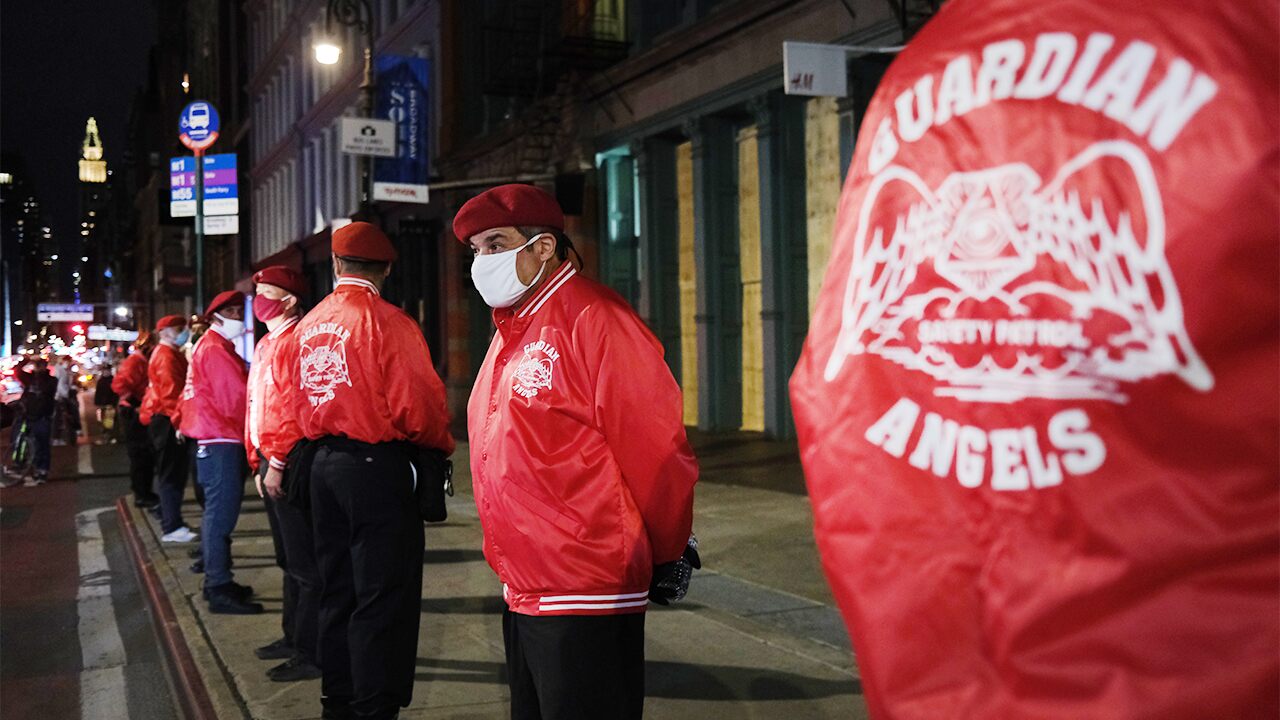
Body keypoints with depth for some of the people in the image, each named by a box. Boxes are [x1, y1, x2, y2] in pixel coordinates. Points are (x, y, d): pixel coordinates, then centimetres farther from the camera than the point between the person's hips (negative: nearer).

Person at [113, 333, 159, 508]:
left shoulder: (142, 362, 16)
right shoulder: (134, 361, -14)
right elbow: (119, 384, -25)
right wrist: (135, 402, -20)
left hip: (140, 414, 10)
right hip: (133, 413, -10)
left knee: (145, 454, 15)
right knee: (140, 454, -6)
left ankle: (144, 492, 24)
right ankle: (141, 495, -1)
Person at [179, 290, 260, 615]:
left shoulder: (209, 346, 19)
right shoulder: (216, 351, -14)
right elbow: (237, 401, -17)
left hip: (215, 439, 11)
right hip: (222, 441, -11)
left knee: (217, 511, 16)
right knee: (222, 513, -9)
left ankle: (216, 579, 24)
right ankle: (220, 590, -7)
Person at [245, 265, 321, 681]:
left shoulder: (295, 342, -13)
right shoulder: (266, 345, 17)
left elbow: (294, 406, -20)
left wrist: (277, 463, -21)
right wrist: (259, 462, 18)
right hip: (270, 461, 10)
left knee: (304, 561, -4)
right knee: (288, 558, 18)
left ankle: (311, 653, 3)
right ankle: (294, 636, 30)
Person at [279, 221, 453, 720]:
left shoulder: (308, 326, 7)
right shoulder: (387, 322, -14)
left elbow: (295, 401, 12)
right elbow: (418, 409, -17)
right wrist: (442, 445, 2)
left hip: (322, 463, 7)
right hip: (377, 467, -7)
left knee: (337, 590, 17)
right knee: (383, 598, 0)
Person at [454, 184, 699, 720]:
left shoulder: (590, 319, -15)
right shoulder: (510, 330, 14)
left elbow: (655, 447, -16)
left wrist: (669, 553, -7)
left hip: (585, 595, -9)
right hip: (521, 594, 9)